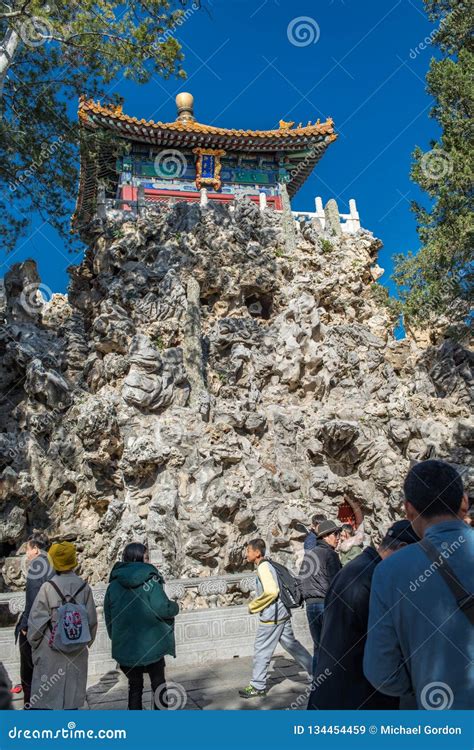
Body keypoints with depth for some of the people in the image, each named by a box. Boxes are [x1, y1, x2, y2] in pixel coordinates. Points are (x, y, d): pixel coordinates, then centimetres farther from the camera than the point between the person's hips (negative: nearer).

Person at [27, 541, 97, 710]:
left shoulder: (48, 587, -11)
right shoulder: (84, 587, -3)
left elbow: (36, 620, -6)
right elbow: (92, 620, 3)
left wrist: (34, 642, 10)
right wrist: (87, 642, 18)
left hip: (51, 651, -2)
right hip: (77, 651, 2)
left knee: (46, 693, 8)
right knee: (72, 693, 13)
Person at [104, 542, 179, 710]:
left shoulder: (114, 584, -2)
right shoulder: (150, 580, -15)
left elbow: (108, 616, 5)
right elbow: (162, 609, -22)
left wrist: (116, 639, 18)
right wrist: (175, 607, -1)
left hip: (125, 647, 3)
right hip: (152, 644, -3)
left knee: (134, 686, 19)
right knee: (159, 684, 16)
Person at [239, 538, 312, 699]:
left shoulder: (263, 567, -16)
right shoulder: (267, 565, 14)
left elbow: (271, 591, -25)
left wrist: (253, 606, -14)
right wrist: (257, 604, 17)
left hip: (272, 615, -9)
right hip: (282, 613, 9)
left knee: (261, 650, 1)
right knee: (292, 645, 15)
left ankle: (258, 687, 11)